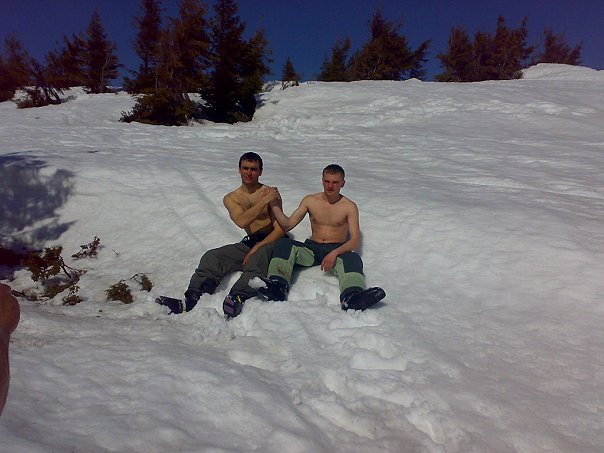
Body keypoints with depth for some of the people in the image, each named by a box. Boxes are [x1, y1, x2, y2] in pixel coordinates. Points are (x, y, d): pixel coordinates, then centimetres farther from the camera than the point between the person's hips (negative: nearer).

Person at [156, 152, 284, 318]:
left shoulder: (271, 192, -3)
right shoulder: (231, 198, 7)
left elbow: (280, 228, -10)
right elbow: (241, 221, -14)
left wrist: (257, 248, -20)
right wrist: (265, 201, -20)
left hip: (271, 242, -4)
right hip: (249, 243, 5)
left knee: (258, 257, -38)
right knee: (212, 256, -16)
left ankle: (237, 298, -57)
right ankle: (191, 299, -30)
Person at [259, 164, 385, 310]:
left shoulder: (349, 207, -1)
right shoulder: (310, 201, 7)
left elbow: (355, 240, -10)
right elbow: (287, 225, 5)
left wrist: (334, 253, -27)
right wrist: (274, 205, -9)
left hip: (337, 250, -2)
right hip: (312, 248, 3)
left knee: (353, 258, -35)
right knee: (283, 243, -23)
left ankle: (352, 297, -63)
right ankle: (277, 286, -44)